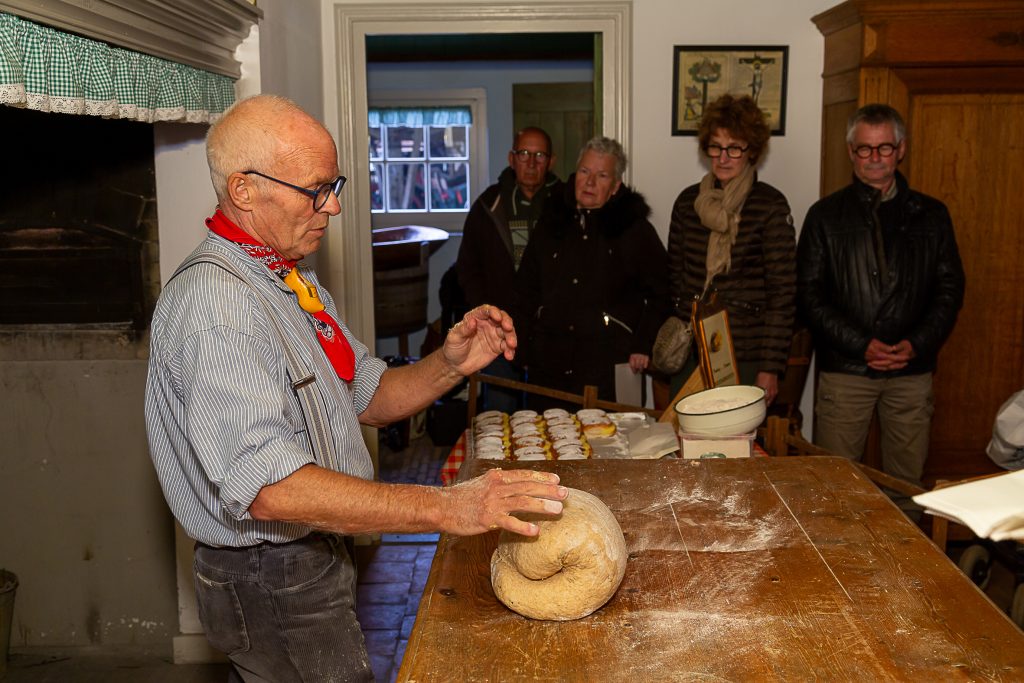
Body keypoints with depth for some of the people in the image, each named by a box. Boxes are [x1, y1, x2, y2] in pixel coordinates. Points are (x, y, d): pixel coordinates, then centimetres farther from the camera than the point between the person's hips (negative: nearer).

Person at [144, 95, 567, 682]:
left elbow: (368, 397, 10)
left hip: (317, 555, 9)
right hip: (274, 583, -9)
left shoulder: (293, 281, 9)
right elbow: (267, 486, -35)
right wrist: (445, 508, -39)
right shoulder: (213, 299, -25)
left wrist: (450, 364, -10)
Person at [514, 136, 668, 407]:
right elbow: (526, 286, 15)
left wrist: (643, 345, -2)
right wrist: (524, 343, 8)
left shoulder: (634, 229, 3)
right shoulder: (552, 220, 11)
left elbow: (660, 292, 5)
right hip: (547, 361, 3)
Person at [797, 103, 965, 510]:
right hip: (844, 370, -1)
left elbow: (950, 288, 9)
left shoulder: (930, 215, 10)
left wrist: (917, 344, -8)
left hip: (912, 371, 2)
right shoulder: (825, 215, 4)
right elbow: (810, 293, -1)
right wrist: (861, 345, -11)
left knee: (907, 486, 8)